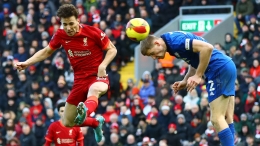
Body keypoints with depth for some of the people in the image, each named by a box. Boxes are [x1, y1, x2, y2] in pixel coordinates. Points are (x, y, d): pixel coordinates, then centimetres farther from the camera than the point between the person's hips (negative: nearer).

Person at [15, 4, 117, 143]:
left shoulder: (93, 32, -14)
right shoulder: (60, 35, -3)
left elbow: (112, 49, -4)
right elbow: (46, 52, 14)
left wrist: (102, 65, -21)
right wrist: (26, 63, 1)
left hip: (97, 77, -5)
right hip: (79, 80, 5)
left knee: (94, 90, -44)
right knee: (67, 123, 7)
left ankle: (85, 112, -76)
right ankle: (96, 122, 36)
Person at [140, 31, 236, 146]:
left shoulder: (175, 41, -17)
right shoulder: (172, 45, 14)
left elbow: (207, 47, -26)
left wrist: (198, 76, -18)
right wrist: (185, 82, 11)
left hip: (220, 69, -10)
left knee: (216, 118, -10)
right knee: (226, 118, 8)